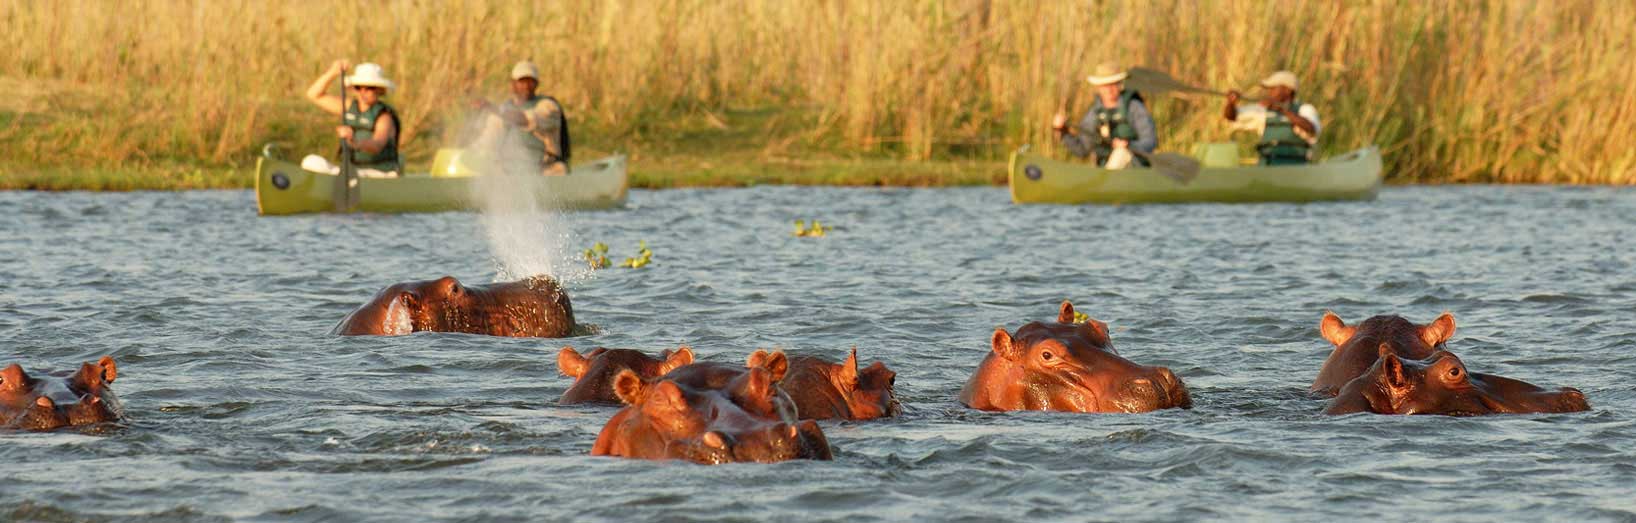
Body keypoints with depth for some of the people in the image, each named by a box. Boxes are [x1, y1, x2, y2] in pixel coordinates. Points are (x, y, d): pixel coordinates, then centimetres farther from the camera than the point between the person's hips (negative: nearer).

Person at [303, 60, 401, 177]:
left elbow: (376, 146, -35)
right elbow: (314, 95, 10)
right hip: (355, 171, 7)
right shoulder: (350, 107, 7)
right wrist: (332, 73, -6)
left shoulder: (384, 117, -15)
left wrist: (355, 143, -58)